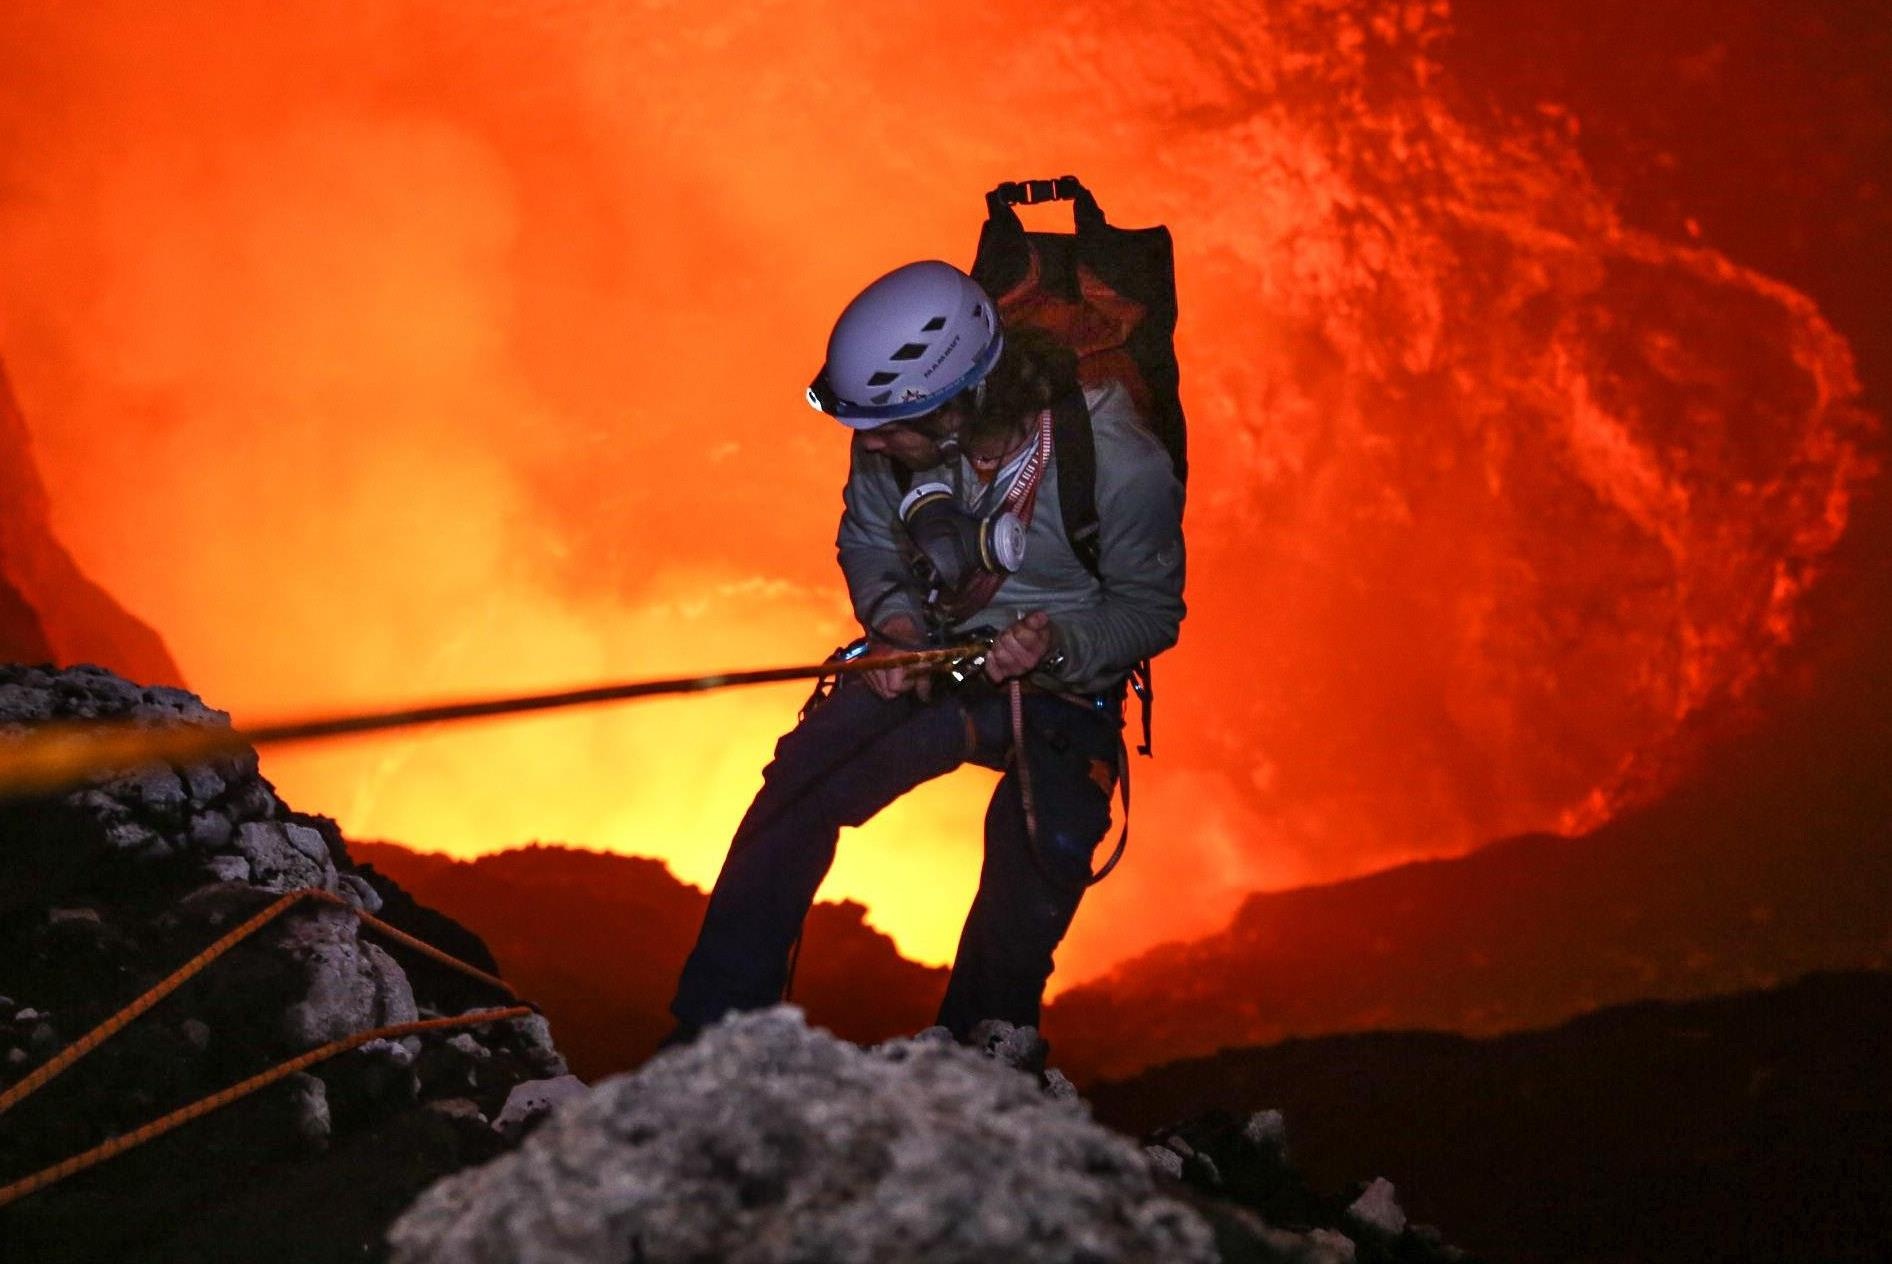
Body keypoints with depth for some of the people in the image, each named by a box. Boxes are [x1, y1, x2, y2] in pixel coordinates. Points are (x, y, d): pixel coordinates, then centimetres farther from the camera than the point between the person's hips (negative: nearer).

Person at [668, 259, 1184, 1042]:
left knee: (1044, 847, -28)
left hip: (1062, 688, -3)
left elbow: (1152, 609, -12)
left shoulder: (1120, 465, -25)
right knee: (800, 783, -20)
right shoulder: (898, 438, -14)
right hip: (925, 657, 3)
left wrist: (1059, 647, -31)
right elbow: (865, 539, 6)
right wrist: (894, 620, -15)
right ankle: (711, 1040, -13)